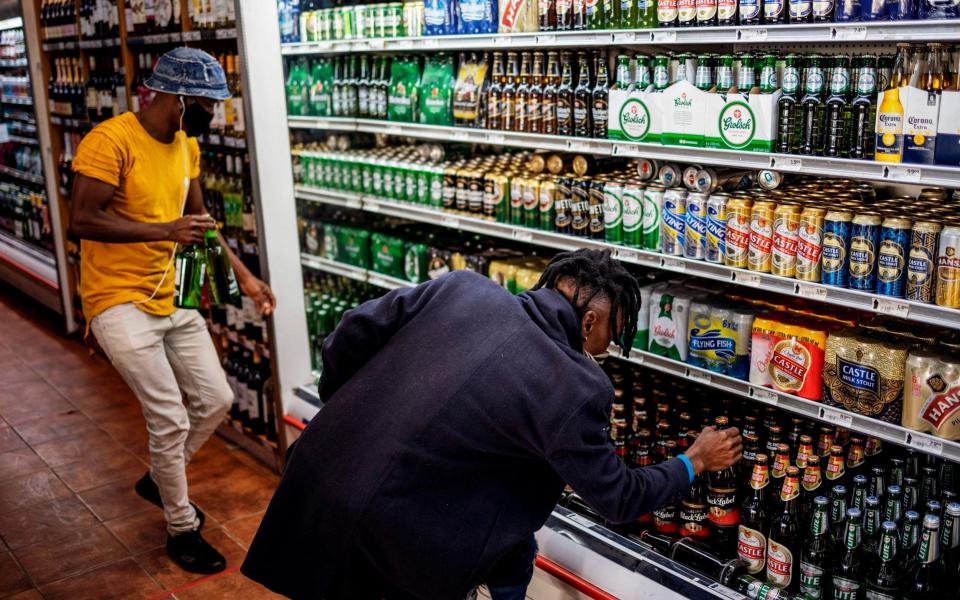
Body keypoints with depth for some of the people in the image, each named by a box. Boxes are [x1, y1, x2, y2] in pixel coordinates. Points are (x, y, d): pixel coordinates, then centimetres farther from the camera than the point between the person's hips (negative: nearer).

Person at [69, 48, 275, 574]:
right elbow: (82, 220, -23)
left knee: (216, 400, 10)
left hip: (171, 298, 8)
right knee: (172, 421, -6)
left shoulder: (187, 145, 6)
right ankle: (182, 530, 16)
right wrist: (165, 230, -24)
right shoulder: (110, 141, -19)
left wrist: (244, 275, 9)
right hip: (120, 302, -8)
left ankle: (160, 480, 37)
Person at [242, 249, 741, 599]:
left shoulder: (462, 288, -2)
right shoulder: (576, 387, -13)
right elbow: (618, 499, 0)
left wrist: (340, 405, 20)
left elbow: (354, 331, 2)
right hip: (391, 529, -6)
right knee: (515, 555, 20)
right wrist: (693, 462, 17)